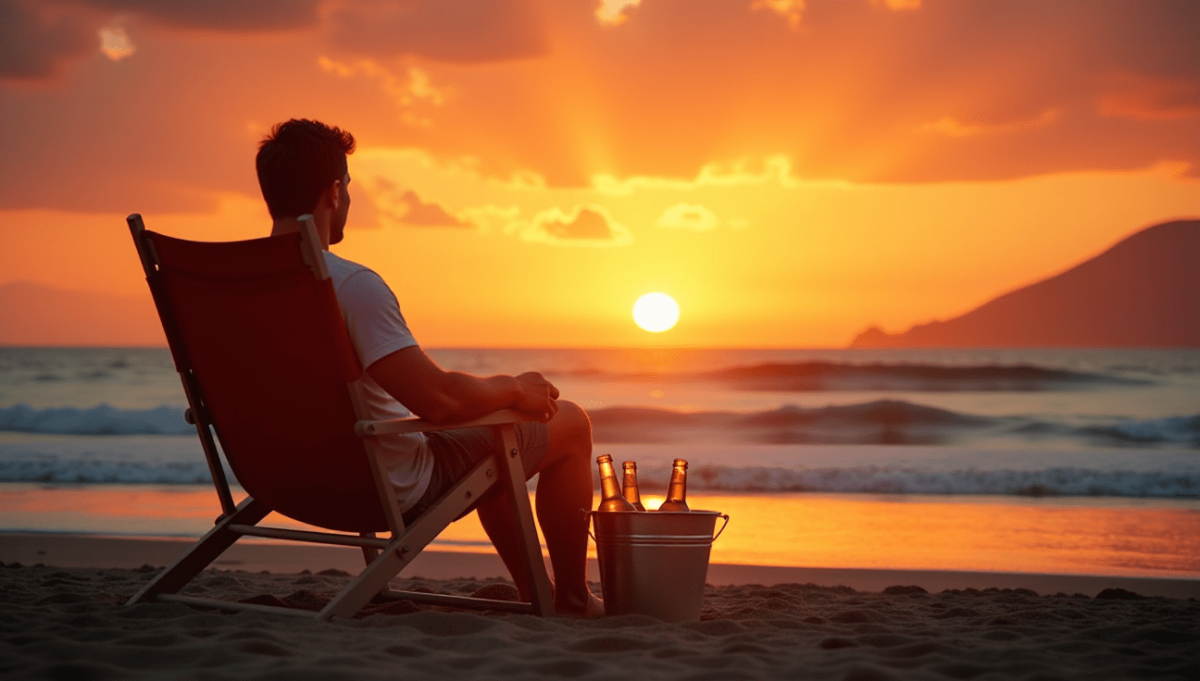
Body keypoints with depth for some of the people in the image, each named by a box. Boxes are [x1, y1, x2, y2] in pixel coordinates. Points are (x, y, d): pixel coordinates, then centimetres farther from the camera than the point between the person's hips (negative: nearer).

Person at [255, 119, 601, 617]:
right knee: (569, 423, 9)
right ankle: (572, 599, 23)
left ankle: (536, 594, 42)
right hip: (399, 493, -8)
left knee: (487, 434, 33)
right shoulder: (351, 285, -30)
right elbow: (439, 401, -33)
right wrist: (515, 389, -12)